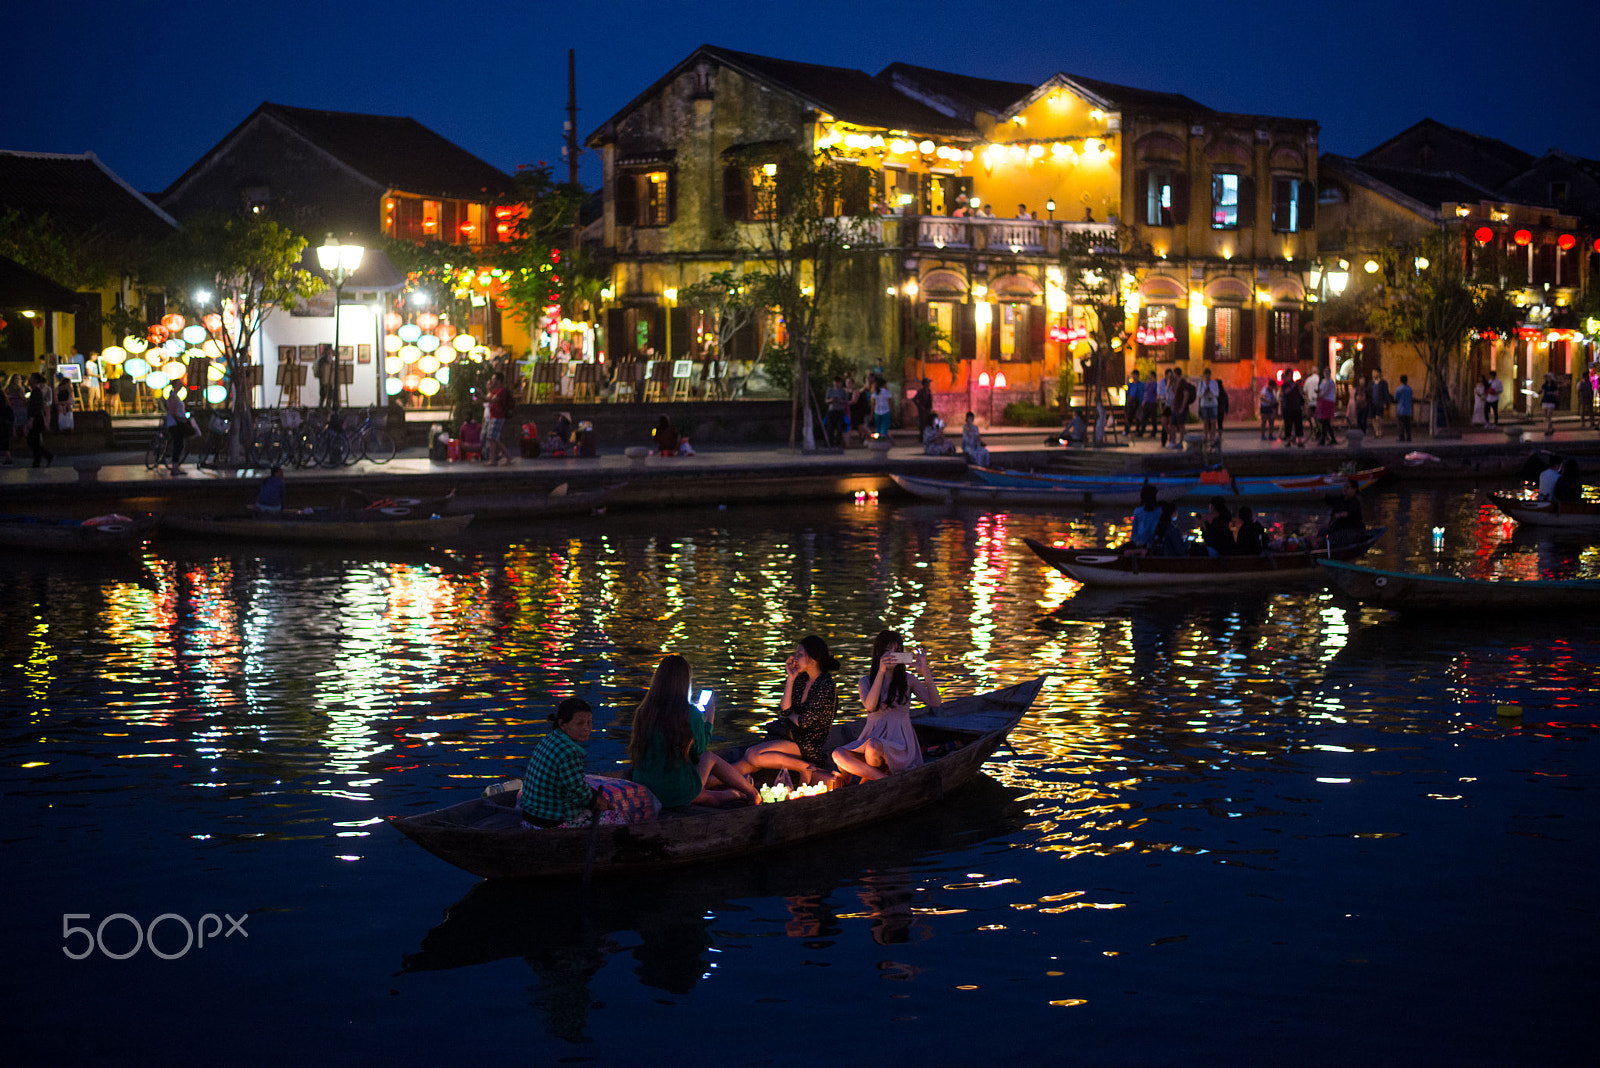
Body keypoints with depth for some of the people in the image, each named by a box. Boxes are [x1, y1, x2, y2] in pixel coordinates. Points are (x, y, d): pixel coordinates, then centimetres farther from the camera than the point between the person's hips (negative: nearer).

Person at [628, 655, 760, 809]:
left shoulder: (643, 711, -1)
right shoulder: (690, 714, -14)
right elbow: (699, 749, 2)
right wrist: (709, 719, 19)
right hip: (678, 795, -4)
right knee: (710, 757, 24)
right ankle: (752, 794, 36)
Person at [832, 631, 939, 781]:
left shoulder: (908, 680, 9)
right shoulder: (865, 681, 11)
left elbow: (934, 703, -2)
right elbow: (870, 706, -11)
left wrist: (925, 672, -11)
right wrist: (881, 672, -17)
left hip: (900, 743, -2)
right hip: (871, 738, 2)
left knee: (873, 747, -37)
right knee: (838, 755, -27)